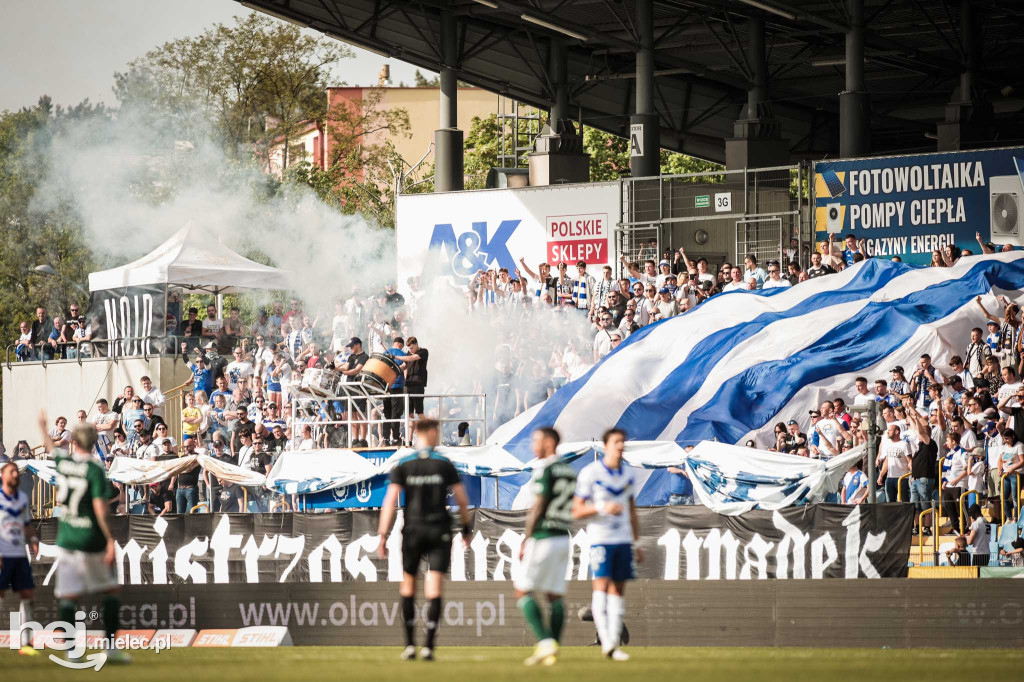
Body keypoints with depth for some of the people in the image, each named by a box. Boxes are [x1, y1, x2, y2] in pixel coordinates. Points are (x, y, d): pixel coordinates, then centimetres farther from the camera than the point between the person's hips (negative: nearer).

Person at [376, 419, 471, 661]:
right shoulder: (445, 465, -1)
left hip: (413, 531, 1)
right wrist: (466, 528, 16)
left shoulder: (403, 466, -1)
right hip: (440, 532, -1)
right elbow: (462, 499, 1)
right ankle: (429, 646, -12)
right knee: (435, 589, -3)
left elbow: (390, 500, -7)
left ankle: (409, 644, 13)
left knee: (408, 584, 16)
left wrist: (383, 536, -6)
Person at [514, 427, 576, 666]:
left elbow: (538, 507, -16)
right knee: (556, 596, 7)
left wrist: (526, 540, -10)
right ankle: (552, 650, 4)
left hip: (543, 537, -8)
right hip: (563, 537, 8)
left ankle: (546, 642, -15)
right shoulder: (569, 471, 14)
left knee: (523, 593, -2)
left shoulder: (545, 469, -12)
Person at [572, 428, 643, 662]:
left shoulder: (627, 475, 11)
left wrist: (637, 544, 20)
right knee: (602, 584, -16)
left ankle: (613, 644, 6)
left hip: (623, 539, 5)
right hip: (600, 539, -5)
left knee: (618, 589, 4)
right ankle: (605, 640, -24)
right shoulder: (590, 473, -6)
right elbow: (576, 511, -6)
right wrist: (603, 509, -22)